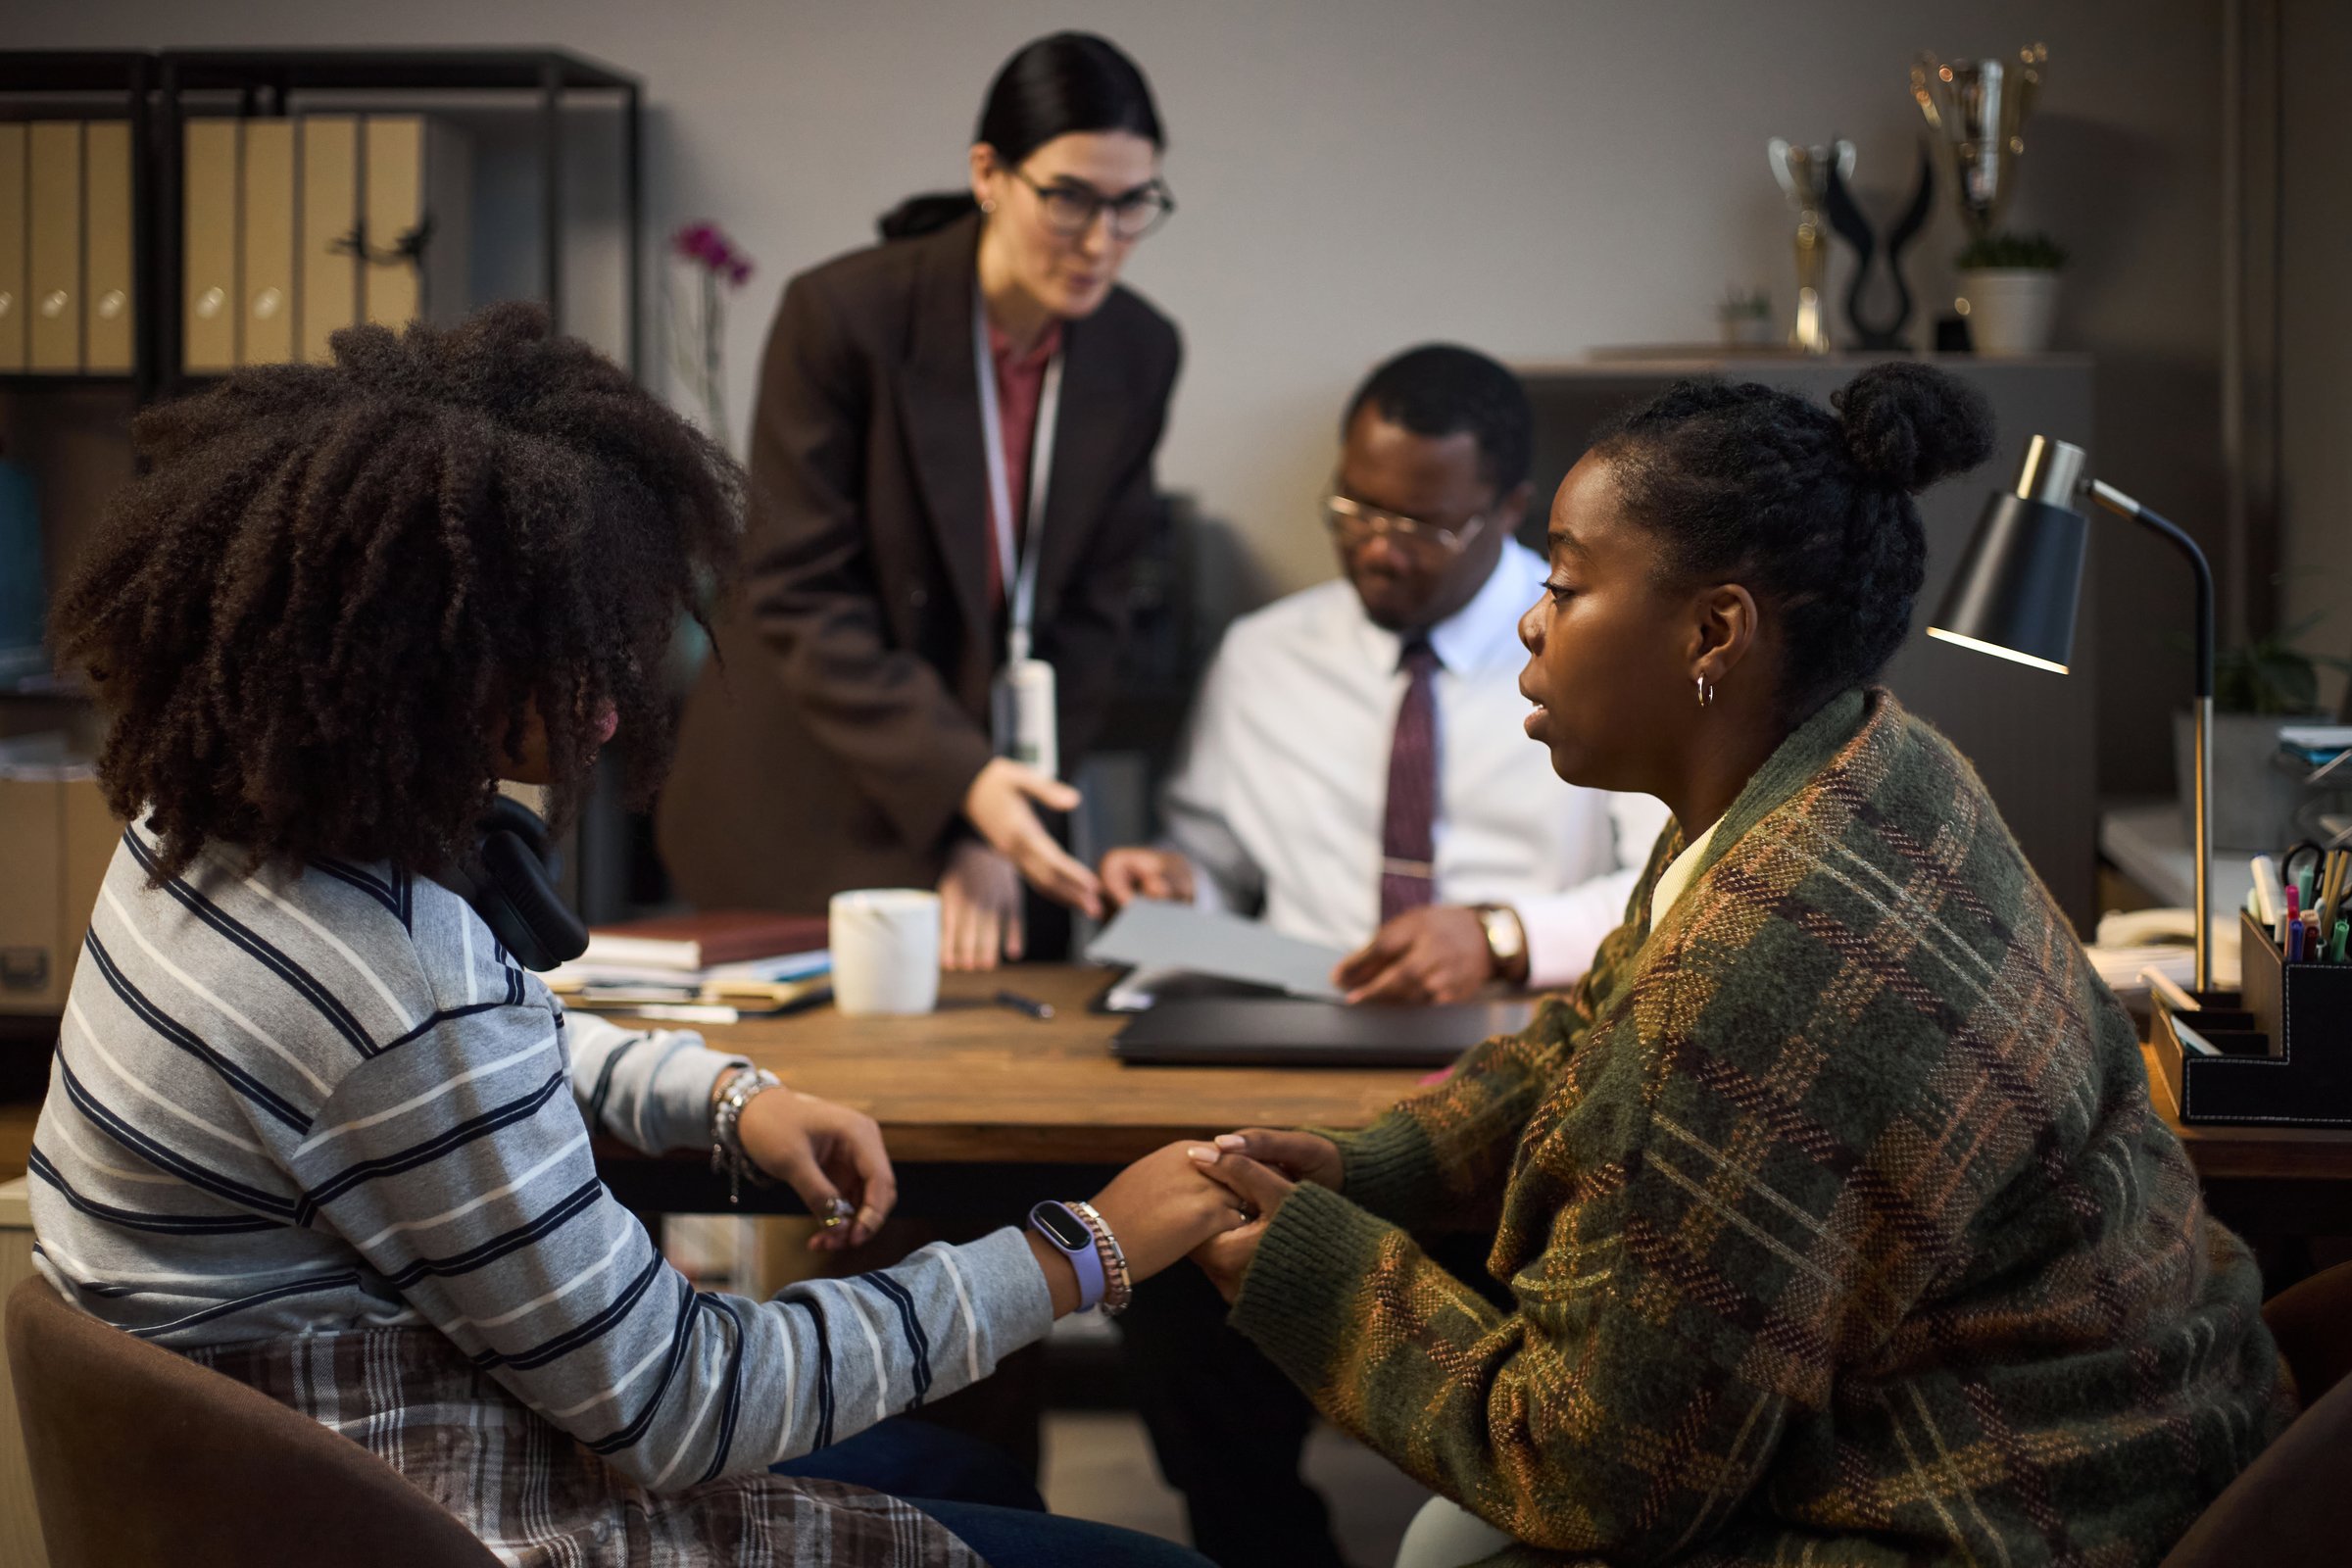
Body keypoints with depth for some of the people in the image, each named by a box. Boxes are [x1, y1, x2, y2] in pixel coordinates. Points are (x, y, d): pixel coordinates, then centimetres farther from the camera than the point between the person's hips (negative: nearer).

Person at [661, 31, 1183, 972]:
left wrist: (992, 837, -9)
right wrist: (959, 779, -28)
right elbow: (800, 598, -17)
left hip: (984, 817, 4)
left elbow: (1087, 611, -1)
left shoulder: (1139, 354, -4)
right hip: (799, 820, -4)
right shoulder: (841, 317, -17)